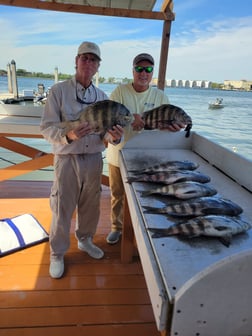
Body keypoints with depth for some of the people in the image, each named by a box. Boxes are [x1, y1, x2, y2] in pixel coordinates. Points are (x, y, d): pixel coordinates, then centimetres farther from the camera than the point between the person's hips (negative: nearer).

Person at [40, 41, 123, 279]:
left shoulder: (101, 96, 7)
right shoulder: (59, 91, -5)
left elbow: (106, 133, 5)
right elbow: (46, 128, -10)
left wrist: (114, 137, -19)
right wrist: (68, 135, -30)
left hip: (94, 159, 4)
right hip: (67, 159, -4)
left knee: (90, 206, 17)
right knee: (62, 208, 5)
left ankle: (85, 240, 41)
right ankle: (57, 254, 26)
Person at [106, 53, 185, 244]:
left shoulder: (160, 96, 0)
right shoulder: (120, 91, -4)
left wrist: (176, 126, -31)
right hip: (119, 154, 0)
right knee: (117, 194, 15)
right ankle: (116, 227, 38)